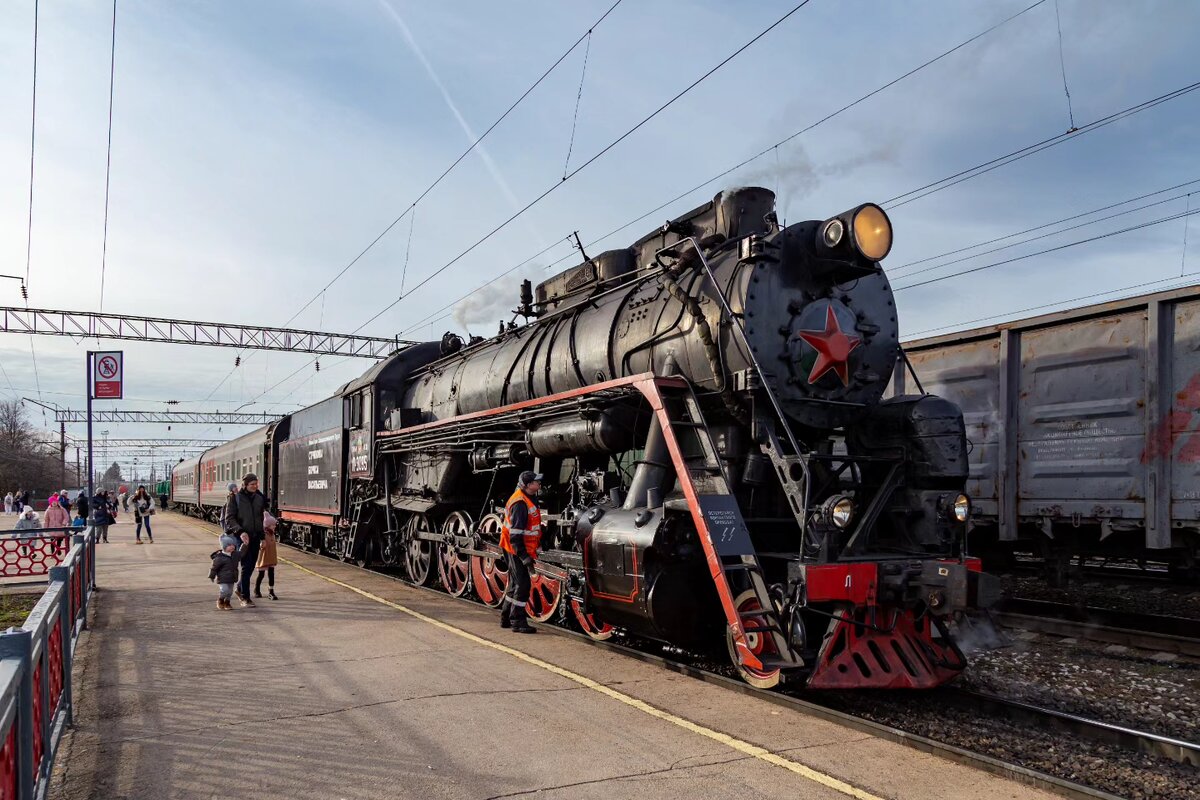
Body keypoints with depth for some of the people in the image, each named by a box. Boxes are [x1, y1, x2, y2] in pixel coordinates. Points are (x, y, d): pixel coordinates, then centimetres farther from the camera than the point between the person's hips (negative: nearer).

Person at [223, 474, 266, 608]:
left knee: (251, 565, 9)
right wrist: (240, 531, -22)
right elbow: (229, 518, -9)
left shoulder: (259, 498, 10)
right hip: (242, 537, -5)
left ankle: (239, 589, 32)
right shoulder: (235, 498, -5)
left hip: (255, 537, 5)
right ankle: (245, 598, 1)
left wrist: (262, 537, 15)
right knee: (246, 566, -7)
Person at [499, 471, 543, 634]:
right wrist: (524, 557, -25)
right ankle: (517, 622, 0)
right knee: (523, 585, -6)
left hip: (521, 550, 10)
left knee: (515, 584, 17)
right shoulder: (520, 503, -22)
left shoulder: (528, 499, 12)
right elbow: (515, 534, -25)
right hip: (518, 550, -10)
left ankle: (506, 618, 28)